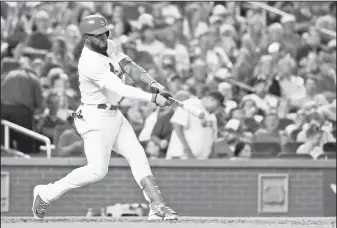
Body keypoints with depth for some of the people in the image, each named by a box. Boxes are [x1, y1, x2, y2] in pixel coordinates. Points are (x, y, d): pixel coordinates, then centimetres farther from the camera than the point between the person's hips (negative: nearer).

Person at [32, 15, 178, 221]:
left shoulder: (110, 46, 3)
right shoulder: (90, 62, -25)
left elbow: (130, 67, -5)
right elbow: (121, 88, -33)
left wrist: (153, 83, -23)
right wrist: (153, 98, -38)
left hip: (114, 115, 9)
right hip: (96, 118, -9)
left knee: (138, 156, 2)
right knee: (97, 170, -11)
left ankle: (158, 206, -1)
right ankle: (46, 193, 3)